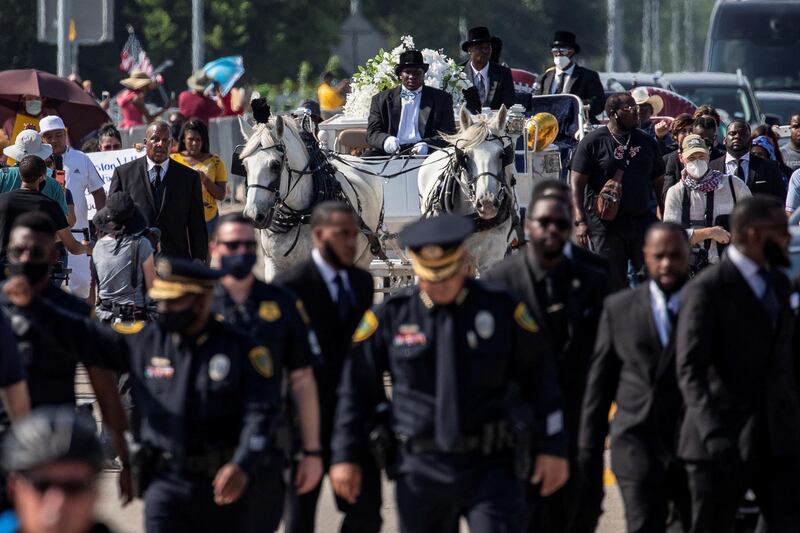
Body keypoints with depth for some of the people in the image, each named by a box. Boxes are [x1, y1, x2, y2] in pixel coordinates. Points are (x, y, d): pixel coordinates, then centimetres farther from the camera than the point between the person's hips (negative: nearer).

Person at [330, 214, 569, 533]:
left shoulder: (501, 309, -1)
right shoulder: (390, 317, 0)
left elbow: (540, 378, 5)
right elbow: (356, 389, 7)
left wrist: (552, 448, 3)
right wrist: (346, 456, 6)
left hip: (490, 468, -1)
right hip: (420, 471, 1)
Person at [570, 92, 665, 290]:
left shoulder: (646, 142, 12)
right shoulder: (593, 142, -1)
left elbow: (659, 181, 16)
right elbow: (576, 183, -4)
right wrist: (580, 221, -13)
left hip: (643, 221, 3)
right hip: (606, 226, -3)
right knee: (612, 284, 1)